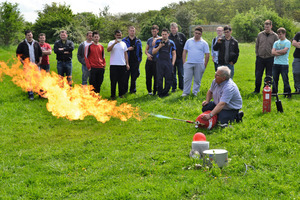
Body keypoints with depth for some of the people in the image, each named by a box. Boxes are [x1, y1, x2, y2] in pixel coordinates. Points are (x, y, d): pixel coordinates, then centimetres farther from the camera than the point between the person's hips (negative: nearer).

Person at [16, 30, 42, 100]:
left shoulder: (36, 44, 9)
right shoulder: (22, 44, 1)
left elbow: (40, 53, 15)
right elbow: (18, 54, 4)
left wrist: (40, 61, 3)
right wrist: (23, 62, -6)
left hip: (36, 64, 3)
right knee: (28, 79, -7)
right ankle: (30, 94, 0)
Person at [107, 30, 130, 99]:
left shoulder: (123, 43, 13)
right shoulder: (111, 43, 1)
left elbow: (125, 54, 15)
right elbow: (108, 50, -17)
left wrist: (127, 63, 8)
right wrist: (114, 43, -27)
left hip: (122, 65, 3)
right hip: (114, 65, -3)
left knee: (122, 81, 5)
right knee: (113, 81, 0)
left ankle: (121, 94, 15)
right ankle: (113, 95, 8)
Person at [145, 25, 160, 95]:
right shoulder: (149, 40, 14)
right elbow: (146, 50, 15)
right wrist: (147, 54, -5)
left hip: (156, 61, -4)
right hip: (149, 60, 4)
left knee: (156, 77, -1)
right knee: (148, 76, 6)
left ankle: (155, 91, 8)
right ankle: (149, 90, 19)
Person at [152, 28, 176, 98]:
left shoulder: (171, 43, 9)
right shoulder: (158, 42, 7)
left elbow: (174, 53, 12)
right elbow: (153, 52, 5)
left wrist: (173, 63, 1)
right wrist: (159, 47, -12)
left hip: (168, 62, 1)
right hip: (160, 62, -1)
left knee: (168, 78, 0)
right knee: (159, 79, 0)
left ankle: (165, 92, 13)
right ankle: (160, 93, 10)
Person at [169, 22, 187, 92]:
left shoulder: (181, 35, 2)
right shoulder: (168, 37, 0)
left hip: (180, 58, 0)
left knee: (181, 73, 5)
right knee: (172, 74, 7)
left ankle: (181, 86, 19)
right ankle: (174, 87, 17)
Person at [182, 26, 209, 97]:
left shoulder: (204, 43, 3)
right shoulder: (189, 41, 10)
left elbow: (207, 55, 3)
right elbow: (184, 52, 11)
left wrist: (205, 65, -2)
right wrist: (184, 62, 3)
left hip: (199, 64, -1)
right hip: (189, 63, 1)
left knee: (197, 80, 5)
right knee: (187, 78, -2)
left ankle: (195, 92, 15)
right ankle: (186, 92, 5)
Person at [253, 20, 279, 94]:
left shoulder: (275, 36, 0)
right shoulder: (260, 35, 7)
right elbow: (257, 46, 12)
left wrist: (273, 55, -3)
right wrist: (257, 54, 7)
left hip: (270, 58, -2)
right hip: (260, 58, 2)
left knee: (269, 76, 5)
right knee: (258, 75, 4)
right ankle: (257, 90, 16)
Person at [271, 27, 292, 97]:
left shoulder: (287, 42, -1)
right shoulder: (276, 42, 14)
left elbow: (284, 51, -16)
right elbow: (273, 52, 1)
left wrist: (276, 51, -3)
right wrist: (281, 53, -11)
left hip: (284, 64, -5)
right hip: (276, 63, 5)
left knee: (285, 80, -3)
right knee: (275, 79, 10)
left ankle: (288, 93, 4)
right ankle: (274, 92, 21)